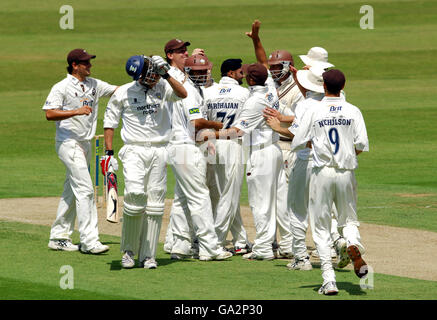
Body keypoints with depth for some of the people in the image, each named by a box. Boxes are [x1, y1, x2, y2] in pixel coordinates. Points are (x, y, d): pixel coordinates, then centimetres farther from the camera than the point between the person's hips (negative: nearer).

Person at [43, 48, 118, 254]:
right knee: (84, 189, -14)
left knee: (72, 191, 12)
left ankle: (59, 237, 20)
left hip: (85, 144, 8)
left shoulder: (94, 85, 11)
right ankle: (89, 240, -15)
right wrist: (76, 111, -27)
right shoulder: (62, 87, -10)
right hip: (69, 143, -8)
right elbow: (50, 114, -17)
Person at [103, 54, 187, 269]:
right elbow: (109, 122, 5)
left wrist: (166, 74, -21)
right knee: (135, 195, -20)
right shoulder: (123, 93, -1)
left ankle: (148, 255, 8)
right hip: (134, 152, -3)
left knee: (155, 204, 1)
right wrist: (109, 152, -2)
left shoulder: (162, 88, 5)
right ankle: (128, 250, -3)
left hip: (159, 153, 3)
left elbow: (182, 94, -12)